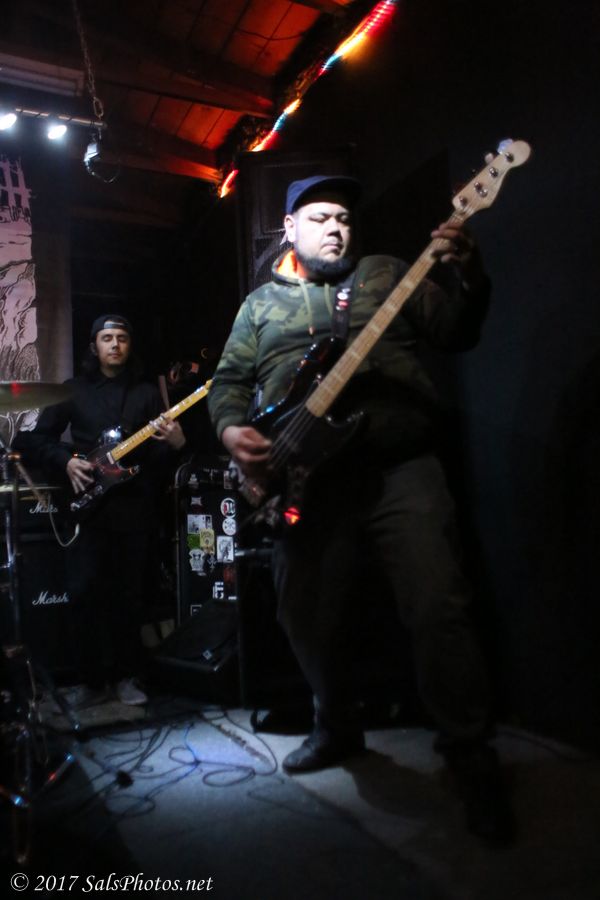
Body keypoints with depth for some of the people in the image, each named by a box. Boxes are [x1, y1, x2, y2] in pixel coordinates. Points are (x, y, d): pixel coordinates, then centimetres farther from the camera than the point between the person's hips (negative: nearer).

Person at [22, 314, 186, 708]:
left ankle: (127, 675, 18)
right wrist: (66, 461, -9)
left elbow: (160, 456, 7)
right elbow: (38, 438, 9)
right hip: (88, 504, 0)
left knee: (130, 594, 4)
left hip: (136, 505, 1)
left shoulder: (148, 393, 11)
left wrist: (175, 443, -15)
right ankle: (91, 678, 10)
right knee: (84, 592, -5)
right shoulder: (74, 389, 10)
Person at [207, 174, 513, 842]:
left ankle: (472, 758, 10)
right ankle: (337, 728, 35)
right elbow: (228, 380, 14)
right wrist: (232, 430, -7)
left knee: (438, 609, -10)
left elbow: (455, 332, 8)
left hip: (401, 466, -1)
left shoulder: (386, 274, 16)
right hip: (305, 477, 2)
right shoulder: (261, 304, 19)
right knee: (306, 618, 8)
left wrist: (469, 277, -12)